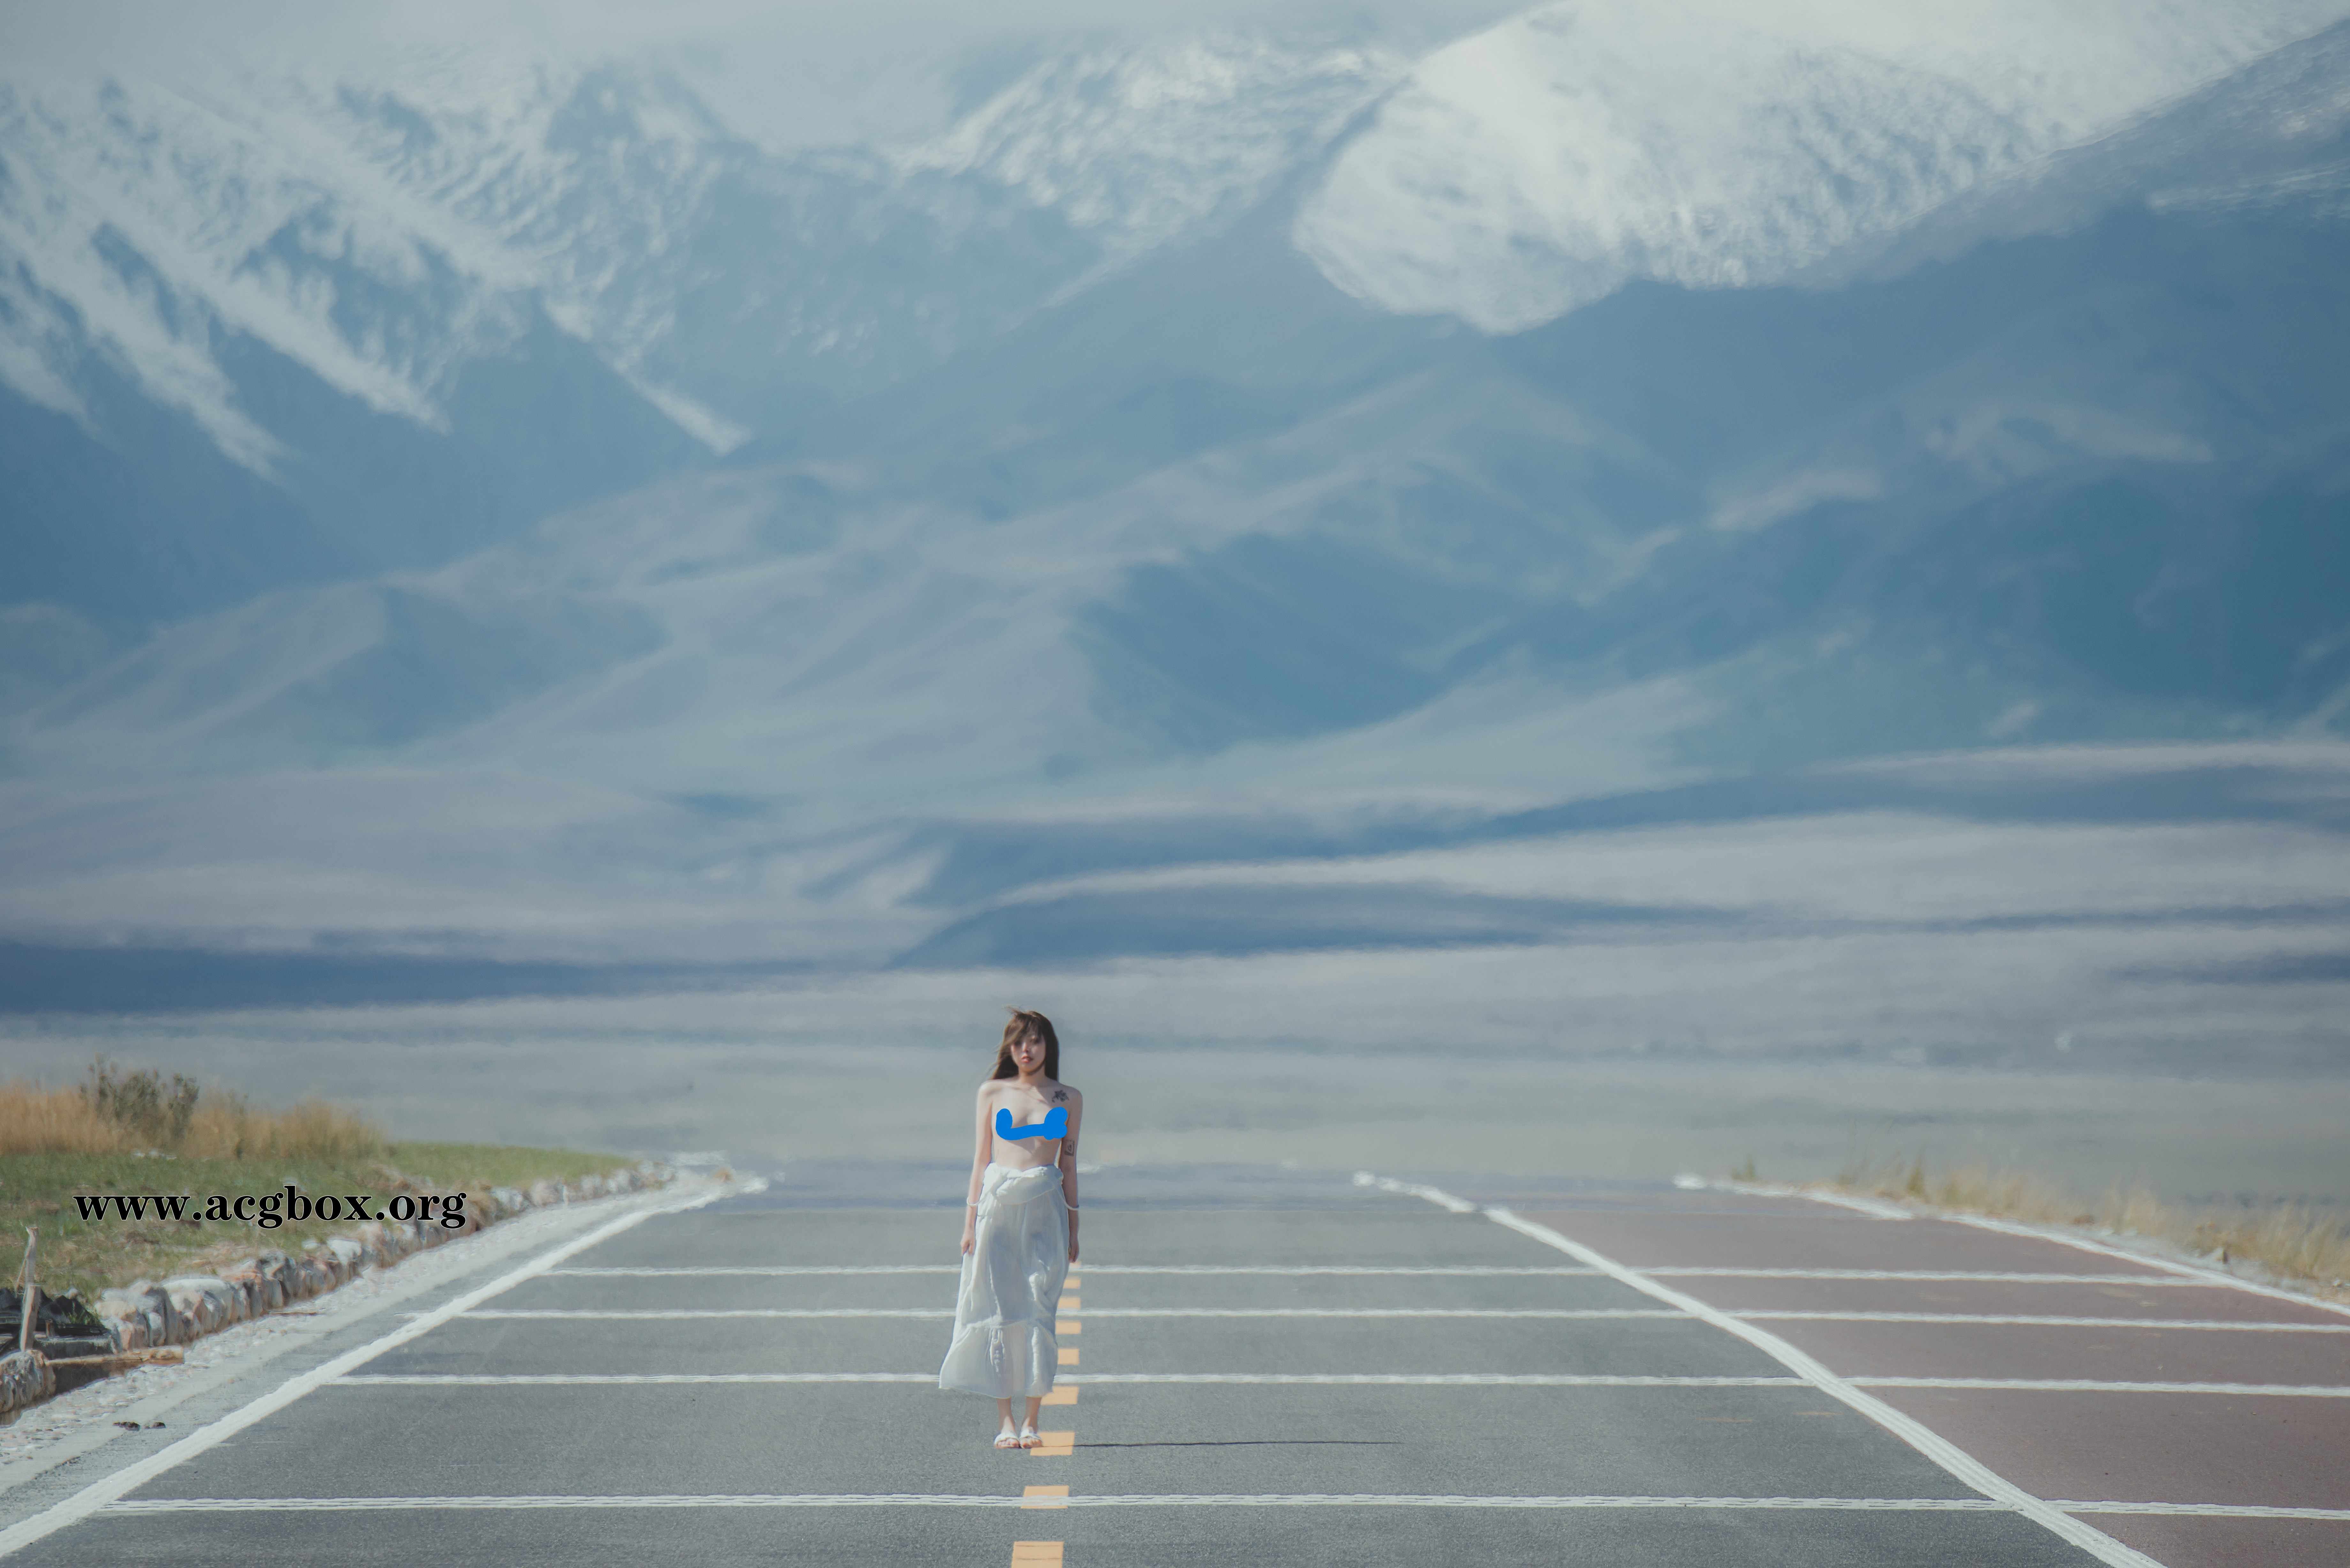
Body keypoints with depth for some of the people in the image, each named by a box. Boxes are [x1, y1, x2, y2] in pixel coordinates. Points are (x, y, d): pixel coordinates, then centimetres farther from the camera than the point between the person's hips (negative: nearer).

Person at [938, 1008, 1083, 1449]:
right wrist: (970, 1222, 5)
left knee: (1039, 1311, -3)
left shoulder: (1068, 1099, 9)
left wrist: (1073, 1227, 9)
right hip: (997, 1203, 0)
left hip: (1045, 1208, 0)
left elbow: (1069, 1164, 12)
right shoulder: (992, 1093, 8)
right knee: (999, 1310, -4)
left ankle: (1031, 1421, 2)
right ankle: (1004, 1421, -1)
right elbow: (981, 1158, 9)